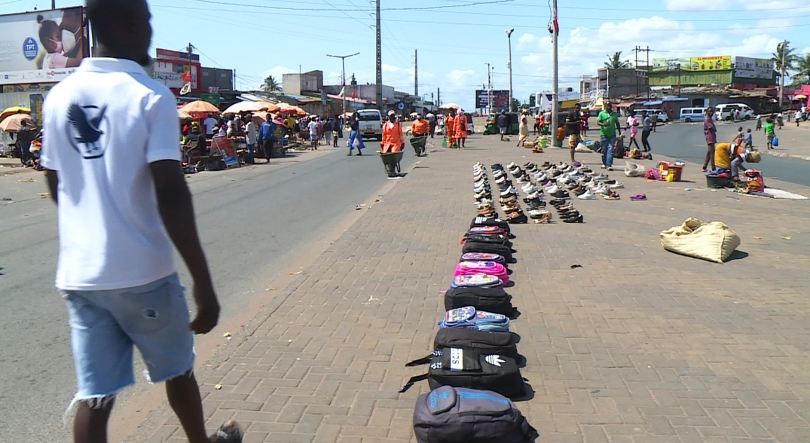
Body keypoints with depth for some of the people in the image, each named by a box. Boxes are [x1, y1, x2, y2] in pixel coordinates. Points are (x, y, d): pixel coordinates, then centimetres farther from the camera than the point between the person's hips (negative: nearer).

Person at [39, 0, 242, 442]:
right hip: (142, 272, -4)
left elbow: (56, 186, 15)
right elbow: (171, 195, -21)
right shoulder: (150, 96, -14)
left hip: (78, 274, 5)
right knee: (177, 370, 19)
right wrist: (203, 282, -20)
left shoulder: (59, 96, 5)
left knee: (94, 395, 8)